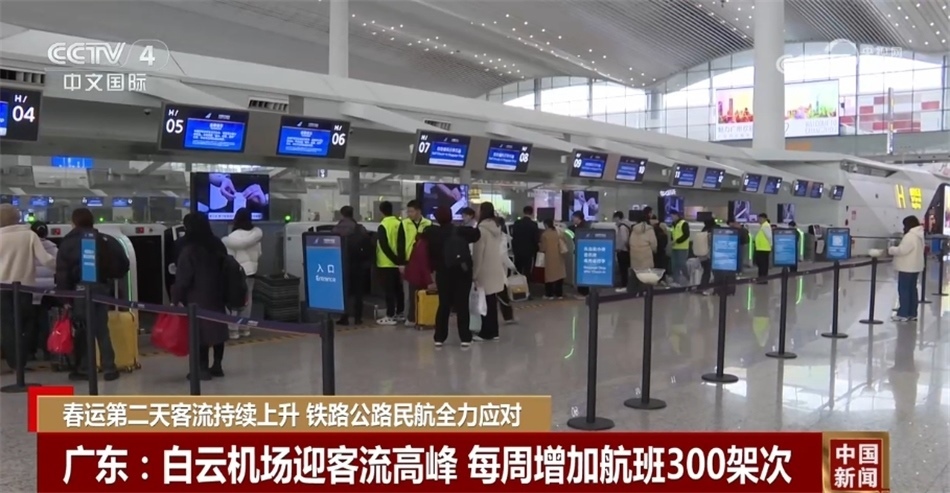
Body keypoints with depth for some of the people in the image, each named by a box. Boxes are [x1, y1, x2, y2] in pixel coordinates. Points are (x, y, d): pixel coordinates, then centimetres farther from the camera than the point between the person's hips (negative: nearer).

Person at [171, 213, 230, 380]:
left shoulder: (189, 251, -14)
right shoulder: (218, 246, 8)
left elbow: (183, 279, -15)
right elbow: (225, 271, 16)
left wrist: (176, 299, -7)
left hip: (197, 300, -7)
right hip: (217, 297, 7)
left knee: (200, 332, -1)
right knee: (217, 329, 11)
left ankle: (203, 369, 1)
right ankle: (217, 366, 18)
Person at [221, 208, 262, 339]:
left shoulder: (233, 236, -17)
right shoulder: (257, 233, 0)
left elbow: (229, 256, -14)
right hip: (251, 270, 6)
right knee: (247, 299, 12)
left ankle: (233, 329, 2)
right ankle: (245, 327, 18)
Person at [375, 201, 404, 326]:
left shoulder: (383, 226, -14)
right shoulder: (399, 223, 4)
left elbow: (384, 246, -19)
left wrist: (395, 259, -14)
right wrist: (399, 259, 12)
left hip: (386, 263, -7)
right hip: (397, 262, 7)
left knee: (389, 290, -4)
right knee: (398, 289, 15)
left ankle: (390, 316, -3)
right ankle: (400, 313, 23)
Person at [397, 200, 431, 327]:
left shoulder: (428, 224, 4)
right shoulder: (404, 224, 1)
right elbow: (400, 245, 0)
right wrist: (401, 263, -6)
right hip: (409, 262, -1)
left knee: (423, 290, 6)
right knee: (411, 291, 2)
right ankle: (411, 317, 8)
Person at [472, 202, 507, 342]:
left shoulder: (482, 229, -14)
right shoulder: (496, 228, 12)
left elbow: (478, 253, -14)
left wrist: (475, 272, -9)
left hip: (485, 270, -8)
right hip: (495, 269, 8)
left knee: (485, 301, -3)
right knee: (492, 301, 11)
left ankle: (487, 332, 0)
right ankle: (493, 331, 15)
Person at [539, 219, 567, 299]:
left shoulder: (544, 234, -11)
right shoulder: (558, 233, 2)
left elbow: (543, 248, -8)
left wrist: (539, 247, 13)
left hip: (550, 257, -4)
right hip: (558, 256, 4)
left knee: (550, 274, 1)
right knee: (559, 274, 8)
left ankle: (549, 294, 2)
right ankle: (559, 294, 11)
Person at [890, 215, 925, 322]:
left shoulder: (910, 236, -19)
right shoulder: (918, 235, 14)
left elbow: (902, 250, -24)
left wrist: (891, 250, -8)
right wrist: (895, 249, 13)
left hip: (907, 268, -10)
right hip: (914, 267, 10)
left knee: (904, 290, -6)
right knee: (912, 290, 12)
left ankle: (903, 314, -5)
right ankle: (912, 314, 16)